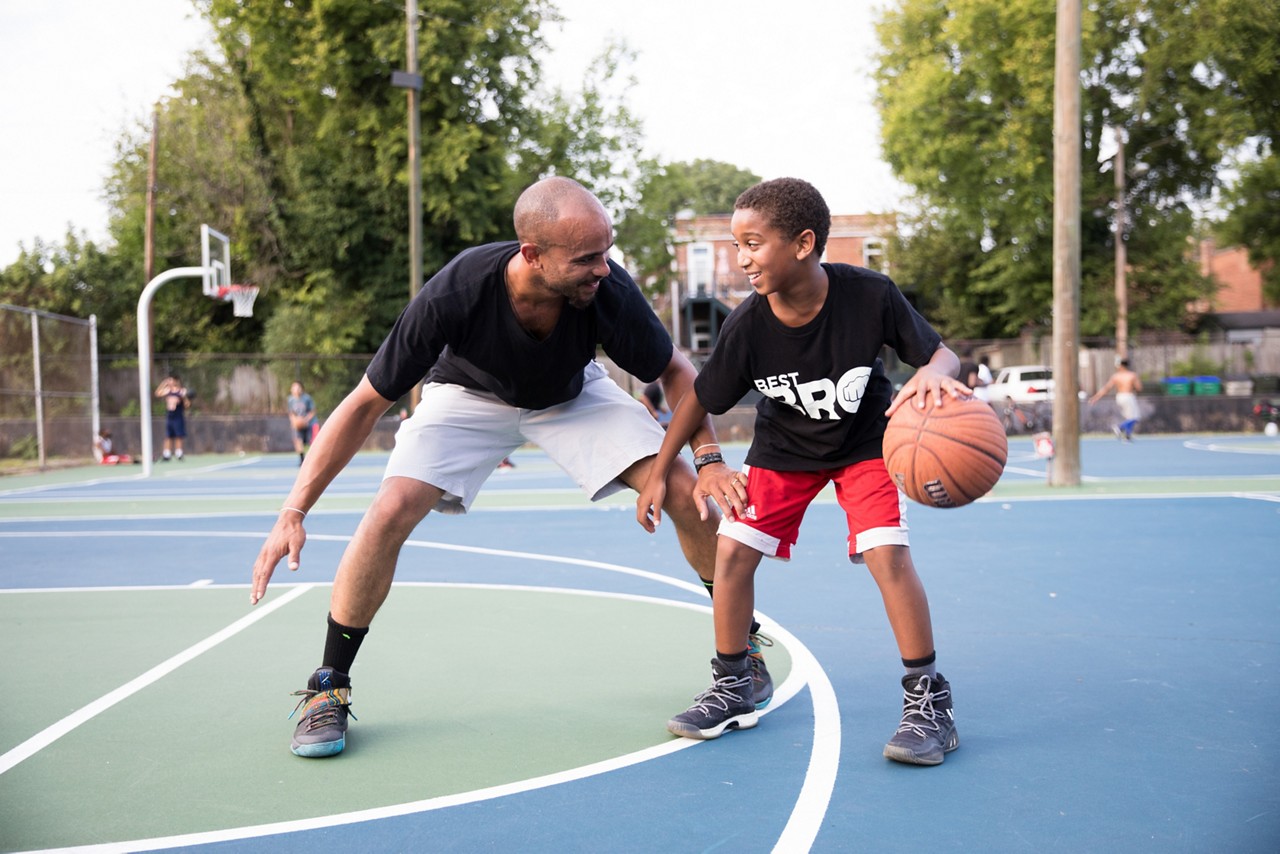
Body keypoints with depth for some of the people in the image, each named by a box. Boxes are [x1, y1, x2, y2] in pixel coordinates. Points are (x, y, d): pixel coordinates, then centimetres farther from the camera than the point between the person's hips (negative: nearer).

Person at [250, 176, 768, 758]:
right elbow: (366, 404, -28)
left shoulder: (609, 290, -34)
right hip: (469, 394, -1)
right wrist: (293, 513, -31)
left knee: (686, 495, -14)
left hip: (574, 395, 2)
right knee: (391, 512, -23)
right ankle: (328, 688, -2)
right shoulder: (453, 293, -38)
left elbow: (674, 371, -14)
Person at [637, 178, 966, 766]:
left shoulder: (870, 295, -30)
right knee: (732, 550, -6)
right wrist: (658, 473, -5)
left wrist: (931, 375, -43)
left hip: (866, 441, -2)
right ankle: (731, 691, 15)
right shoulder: (747, 325, -24)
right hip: (785, 447, 3)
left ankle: (929, 702, -5)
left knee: (887, 553, -21)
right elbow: (700, 399, -8)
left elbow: (940, 352, -18)